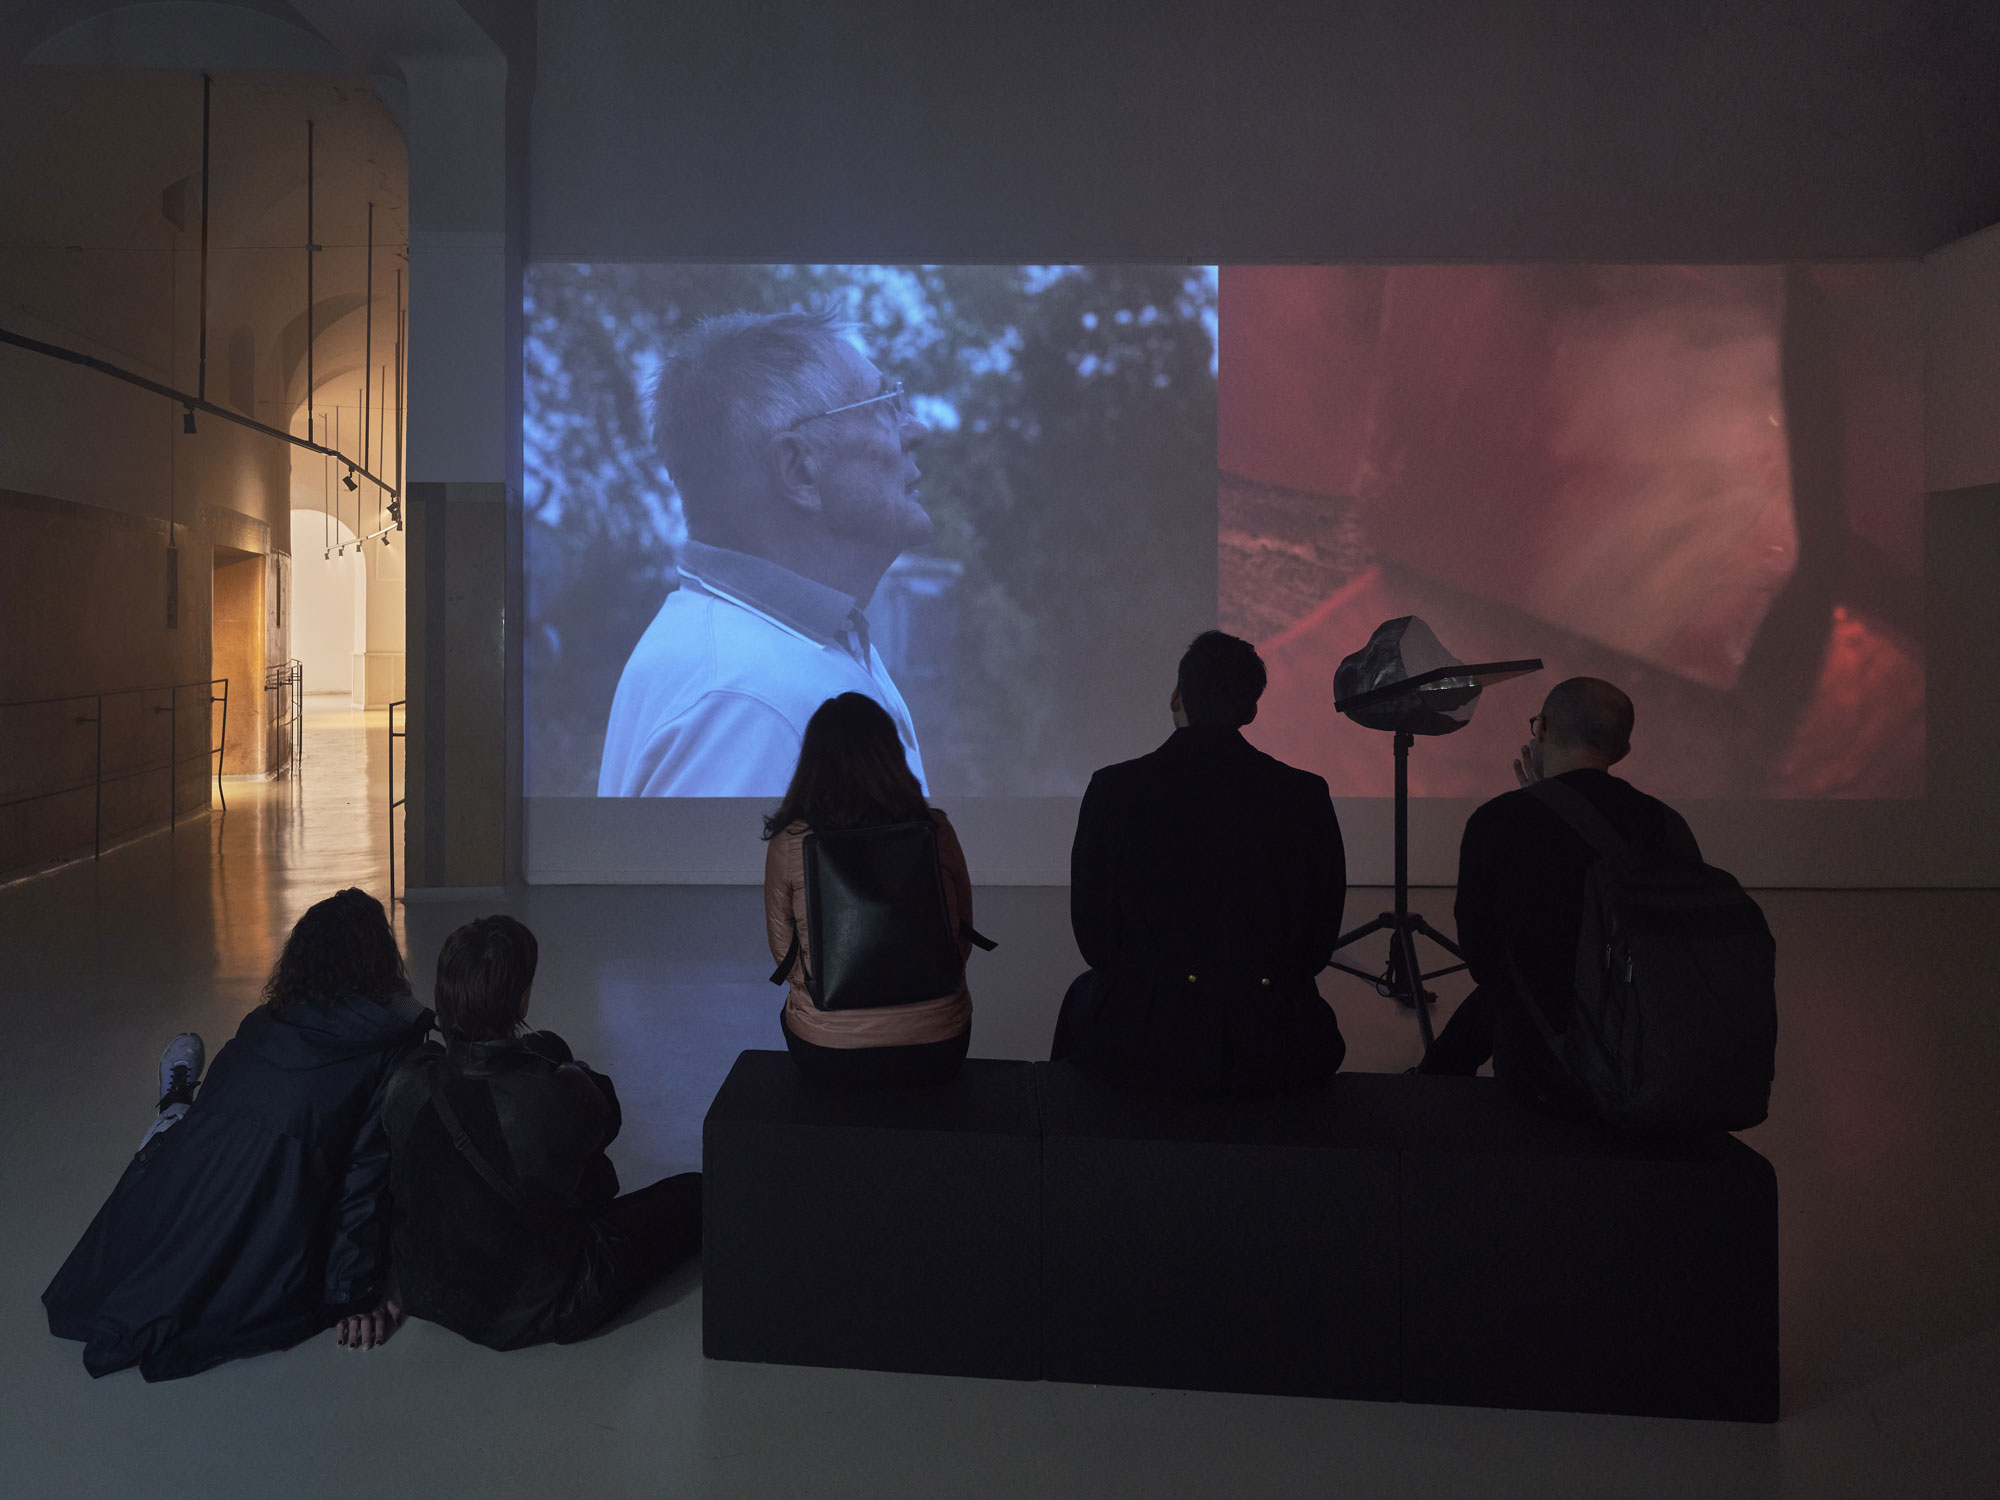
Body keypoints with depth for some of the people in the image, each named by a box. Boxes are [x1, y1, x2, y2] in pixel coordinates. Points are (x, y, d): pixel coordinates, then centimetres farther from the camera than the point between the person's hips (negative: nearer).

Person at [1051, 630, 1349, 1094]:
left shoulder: (1114, 789, -9)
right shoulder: (1307, 795, -5)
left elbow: (1094, 936, -3)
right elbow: (1321, 942, 1)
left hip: (1148, 1040, -1)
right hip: (1275, 1051, 1)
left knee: (1083, 998, 34)